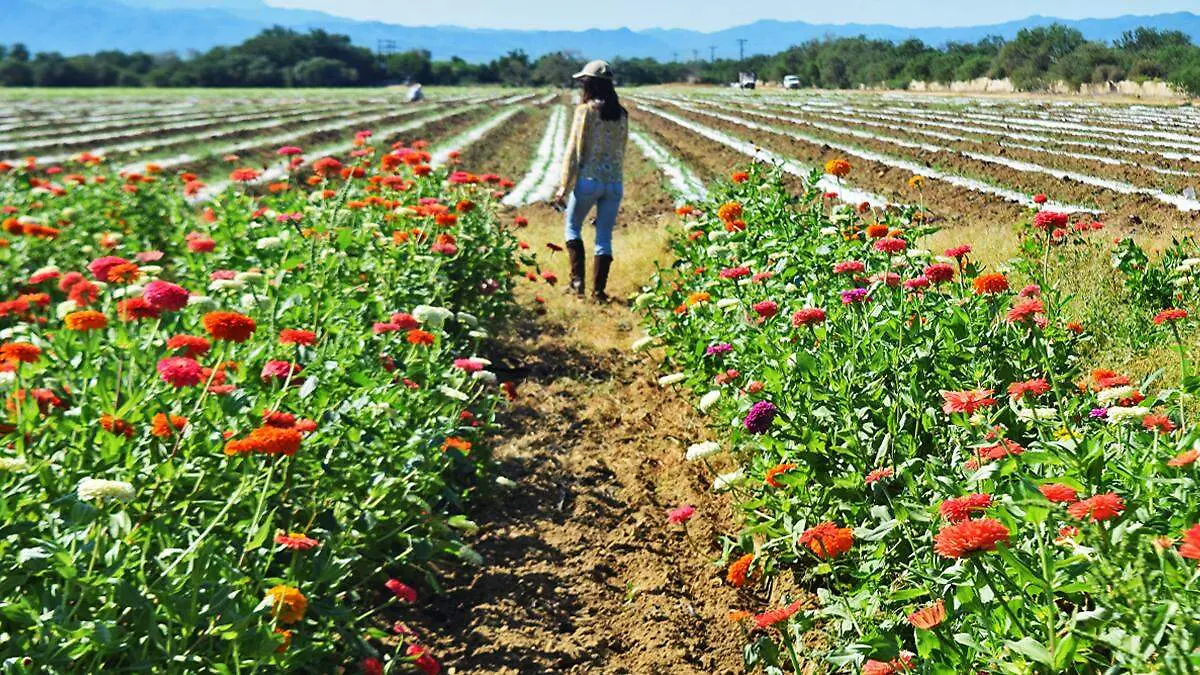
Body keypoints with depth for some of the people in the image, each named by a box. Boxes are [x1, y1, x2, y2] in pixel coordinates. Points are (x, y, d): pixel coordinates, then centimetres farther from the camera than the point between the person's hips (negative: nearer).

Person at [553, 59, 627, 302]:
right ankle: (599, 289, 10)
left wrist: (565, 186, -5)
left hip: (588, 180, -4)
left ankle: (578, 280, 4)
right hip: (614, 183, 4)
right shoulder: (621, 114, 8)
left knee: (572, 227, 14)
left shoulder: (586, 110, -8)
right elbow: (621, 150, 13)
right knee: (604, 237, 10)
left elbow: (574, 149, -8)